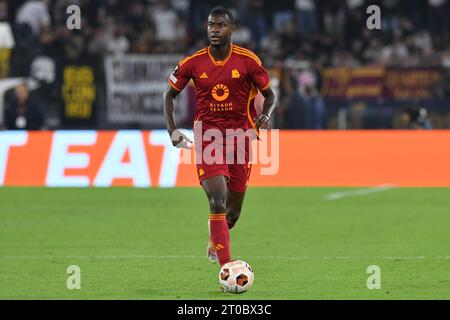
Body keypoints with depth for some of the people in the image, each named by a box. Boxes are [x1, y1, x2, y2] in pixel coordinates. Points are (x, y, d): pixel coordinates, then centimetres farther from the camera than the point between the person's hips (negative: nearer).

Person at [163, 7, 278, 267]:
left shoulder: (248, 61, -5)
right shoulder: (193, 63, -2)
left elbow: (270, 95, 5)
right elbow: (170, 94, 12)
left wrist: (266, 115, -17)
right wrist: (173, 131, 1)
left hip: (240, 137, 1)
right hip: (207, 136, -1)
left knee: (233, 211, 11)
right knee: (218, 201, -20)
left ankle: (215, 244, 44)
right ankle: (226, 266, -23)